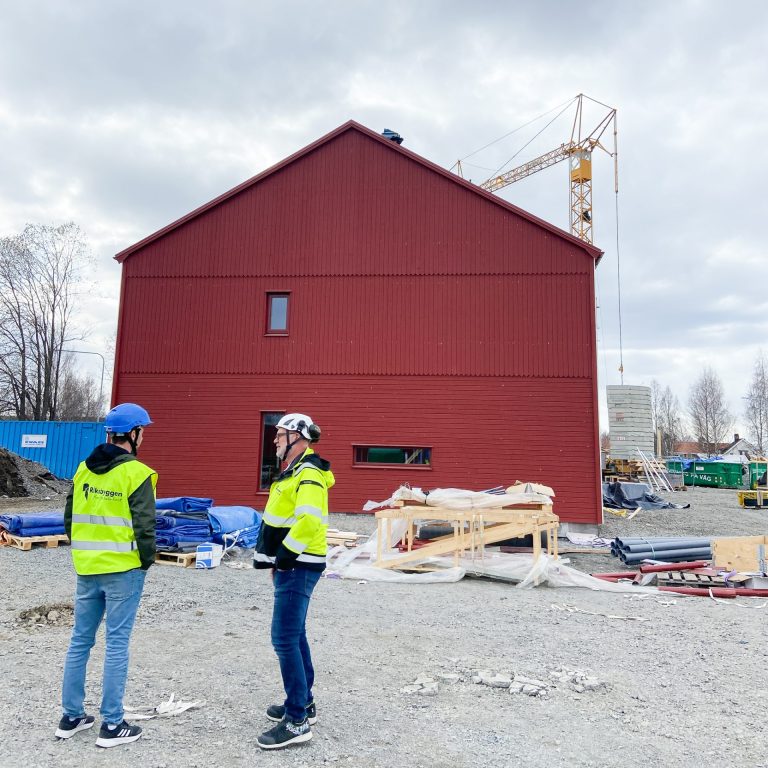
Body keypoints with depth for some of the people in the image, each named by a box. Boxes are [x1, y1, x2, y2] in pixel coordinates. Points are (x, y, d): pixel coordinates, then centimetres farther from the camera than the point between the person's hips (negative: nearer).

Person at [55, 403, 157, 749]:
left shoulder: (83, 469, 6)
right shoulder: (136, 473, -15)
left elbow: (70, 518, 13)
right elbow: (144, 525, -15)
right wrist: (147, 560, 0)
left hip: (86, 568, 6)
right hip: (123, 570, -6)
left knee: (80, 640, 16)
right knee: (117, 643, 2)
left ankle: (71, 716, 27)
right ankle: (112, 725, 10)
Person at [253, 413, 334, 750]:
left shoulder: (308, 473, -19)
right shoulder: (294, 471, 15)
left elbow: (309, 521, -32)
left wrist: (285, 556, -23)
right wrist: (279, 559, 21)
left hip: (298, 567, -11)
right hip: (291, 565, 11)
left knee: (285, 638, -8)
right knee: (294, 634, 18)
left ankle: (297, 721, 1)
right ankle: (303, 703, 31)